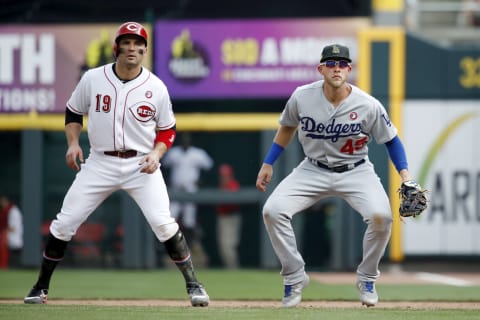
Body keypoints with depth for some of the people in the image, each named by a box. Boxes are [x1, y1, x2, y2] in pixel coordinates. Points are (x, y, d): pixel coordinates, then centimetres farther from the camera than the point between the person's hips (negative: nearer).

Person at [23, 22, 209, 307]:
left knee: (163, 224, -17)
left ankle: (193, 284, -4)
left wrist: (156, 154, -12)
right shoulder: (93, 79, -2)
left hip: (141, 165, -2)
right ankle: (41, 287, 15)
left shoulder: (156, 88, -4)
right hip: (100, 163, 2)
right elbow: (74, 112, 12)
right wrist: (73, 142, -3)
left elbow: (168, 130, 6)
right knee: (64, 224, -1)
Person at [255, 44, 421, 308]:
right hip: (313, 170, 2)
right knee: (273, 210, -20)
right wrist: (268, 164, 9)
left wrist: (404, 173, -14)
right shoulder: (302, 97, -11)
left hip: (355, 171, -2)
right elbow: (287, 128, 9)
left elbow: (391, 140, -2)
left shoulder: (368, 106, -16)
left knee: (381, 216, -29)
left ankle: (367, 278, 0)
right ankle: (295, 277, 0)